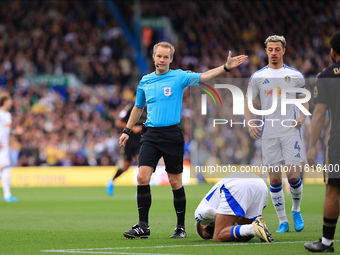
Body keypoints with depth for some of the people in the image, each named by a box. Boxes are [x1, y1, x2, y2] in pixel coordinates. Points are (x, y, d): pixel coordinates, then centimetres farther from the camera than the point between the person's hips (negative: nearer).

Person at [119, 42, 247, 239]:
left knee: (175, 183, 1)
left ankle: (181, 227, 12)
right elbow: (138, 107, 26)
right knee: (143, 178, -9)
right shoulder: (145, 81, 13)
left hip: (172, 135, -3)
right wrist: (127, 130, 25)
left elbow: (204, 77, -14)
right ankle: (143, 226, -4)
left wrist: (226, 67, -28)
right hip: (151, 135, 3)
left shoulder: (179, 77, 0)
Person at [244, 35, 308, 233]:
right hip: (268, 134, 1)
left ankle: (296, 210, 17)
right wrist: (250, 123, -2)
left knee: (293, 175, -9)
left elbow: (304, 100, 16)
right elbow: (248, 101, 13)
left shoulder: (296, 76, 6)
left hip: (291, 132, -1)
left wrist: (302, 117, -2)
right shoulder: (257, 77, 7)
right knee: (275, 178, 1)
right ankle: (282, 221, 9)